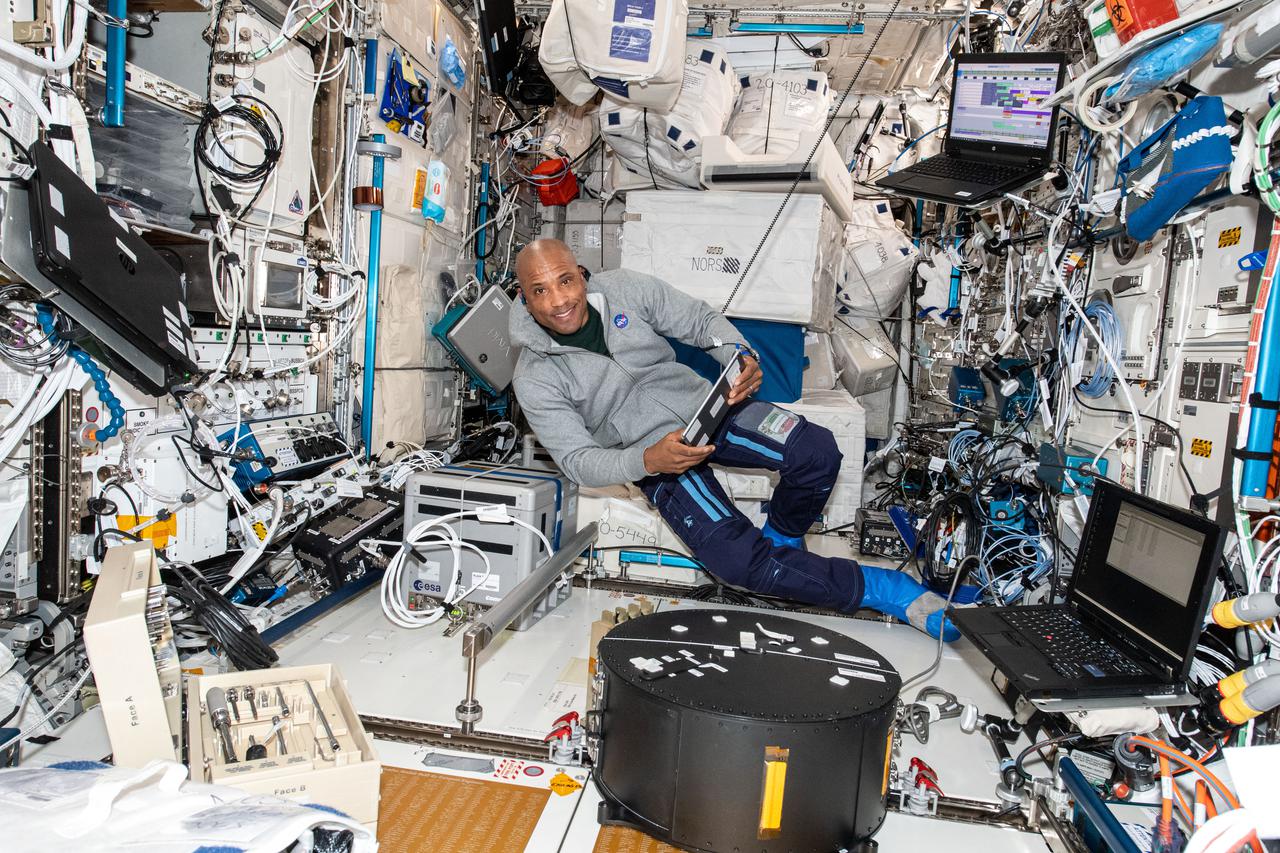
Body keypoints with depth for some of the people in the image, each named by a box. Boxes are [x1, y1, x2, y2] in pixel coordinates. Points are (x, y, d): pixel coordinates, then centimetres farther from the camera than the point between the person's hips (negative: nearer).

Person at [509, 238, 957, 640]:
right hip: (652, 454, -3)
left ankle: (781, 541, 10)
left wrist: (740, 356, -19)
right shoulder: (536, 380, -12)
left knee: (816, 452, -23)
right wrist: (648, 461, -30)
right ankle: (880, 589, -6)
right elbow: (578, 461, -12)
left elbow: (701, 319, 3)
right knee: (737, 560, -24)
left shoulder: (622, 288, -5)